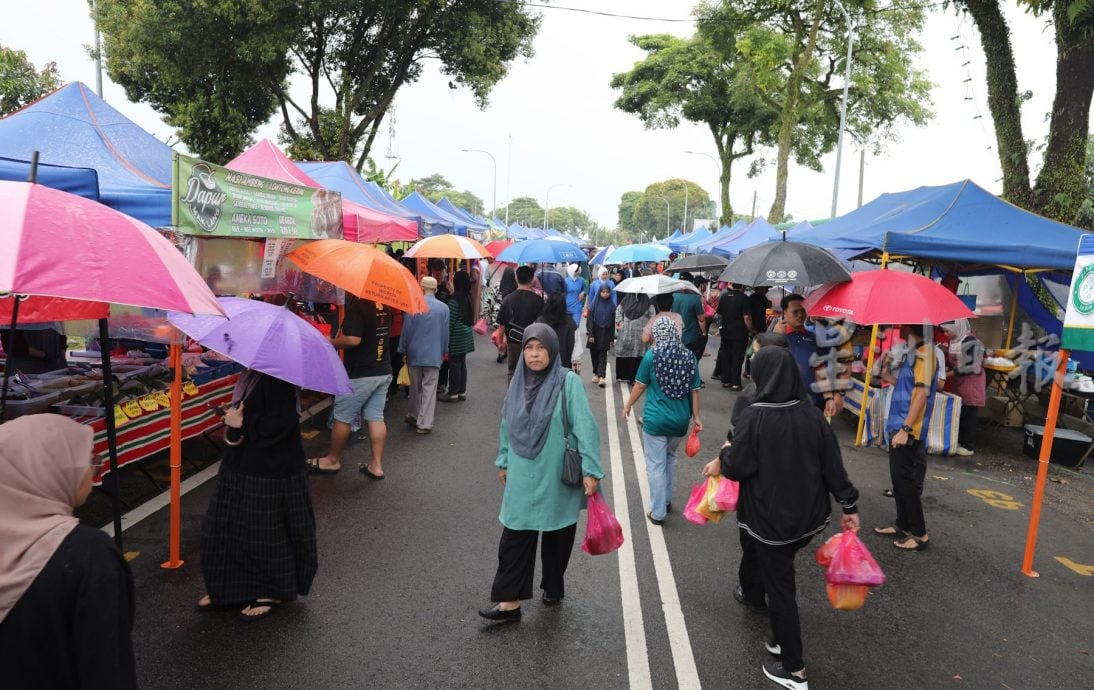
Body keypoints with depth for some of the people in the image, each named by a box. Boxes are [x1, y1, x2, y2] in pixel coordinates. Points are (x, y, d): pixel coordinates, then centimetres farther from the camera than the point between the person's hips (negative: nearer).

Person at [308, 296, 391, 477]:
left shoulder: (357, 304, -19)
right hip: (383, 371, 8)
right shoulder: (384, 304, 7)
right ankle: (376, 465, 12)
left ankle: (332, 460, 22)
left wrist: (330, 343, -10)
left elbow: (353, 340, -27)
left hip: (360, 374, -7)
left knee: (343, 417, 8)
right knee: (376, 417, 10)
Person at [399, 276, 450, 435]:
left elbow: (406, 330, -4)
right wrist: (443, 352, 14)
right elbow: (445, 333, 2)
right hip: (434, 354, -1)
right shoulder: (443, 308, -4)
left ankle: (414, 416, 31)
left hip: (415, 353, 1)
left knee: (415, 387, 16)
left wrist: (403, 351, 8)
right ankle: (424, 423, -1)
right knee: (429, 388, 1)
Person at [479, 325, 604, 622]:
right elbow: (507, 425, 11)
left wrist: (590, 470, -18)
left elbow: (585, 427, -15)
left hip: (558, 477, -3)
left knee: (557, 536, 13)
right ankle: (509, 600, 10)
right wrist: (503, 462, 16)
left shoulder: (568, 382, -13)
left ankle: (553, 587, 34)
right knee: (515, 536, 2)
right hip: (523, 477, 3)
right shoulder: (518, 382, 2)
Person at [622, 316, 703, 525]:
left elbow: (640, 385, -2)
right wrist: (696, 417, 12)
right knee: (670, 458, 25)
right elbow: (694, 390, 2)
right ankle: (666, 499, 37)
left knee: (656, 465, 5)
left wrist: (628, 405, 13)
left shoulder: (652, 356, -11)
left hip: (656, 420, -4)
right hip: (680, 420, 4)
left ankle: (658, 512, 10)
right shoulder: (689, 357, -2)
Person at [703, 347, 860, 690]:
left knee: (780, 586, 5)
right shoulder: (812, 415, -6)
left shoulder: (754, 417, -20)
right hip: (807, 513, 5)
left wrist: (723, 455, 6)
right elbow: (832, 464, -1)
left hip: (770, 515, -5)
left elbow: (736, 467, -15)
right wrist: (849, 505, 9)